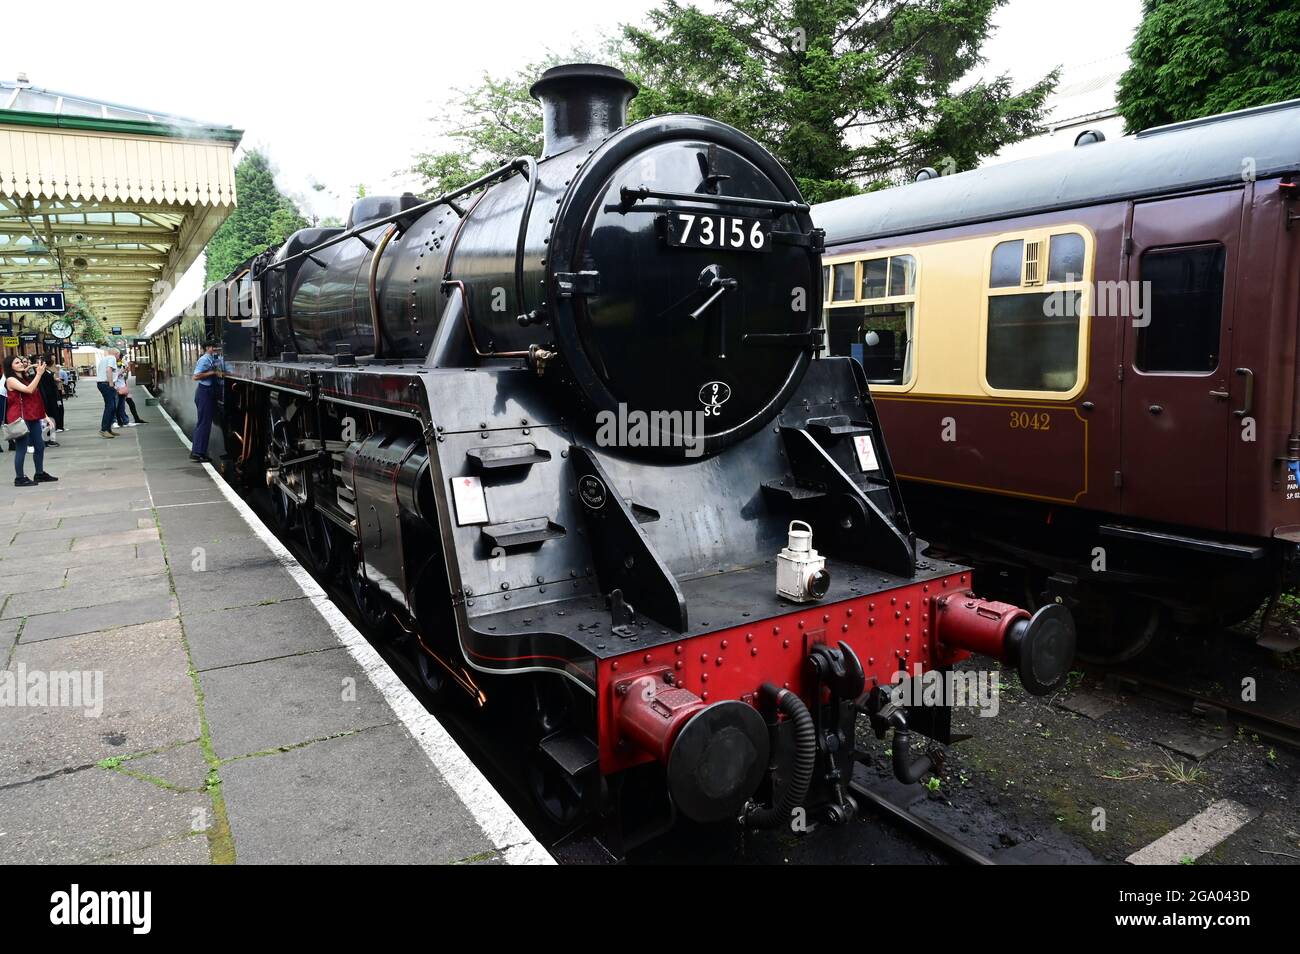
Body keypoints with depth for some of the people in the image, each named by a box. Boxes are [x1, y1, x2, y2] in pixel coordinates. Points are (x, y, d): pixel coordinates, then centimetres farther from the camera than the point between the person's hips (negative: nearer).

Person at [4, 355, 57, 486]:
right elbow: (29, 390, -23)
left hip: (32, 417, 8)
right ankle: (19, 478, 2)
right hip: (20, 418, -8)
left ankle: (40, 474, 22)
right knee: (22, 448, -5)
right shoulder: (11, 380, -9)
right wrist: (38, 374, -23)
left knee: (39, 446, 11)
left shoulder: (25, 377, 16)